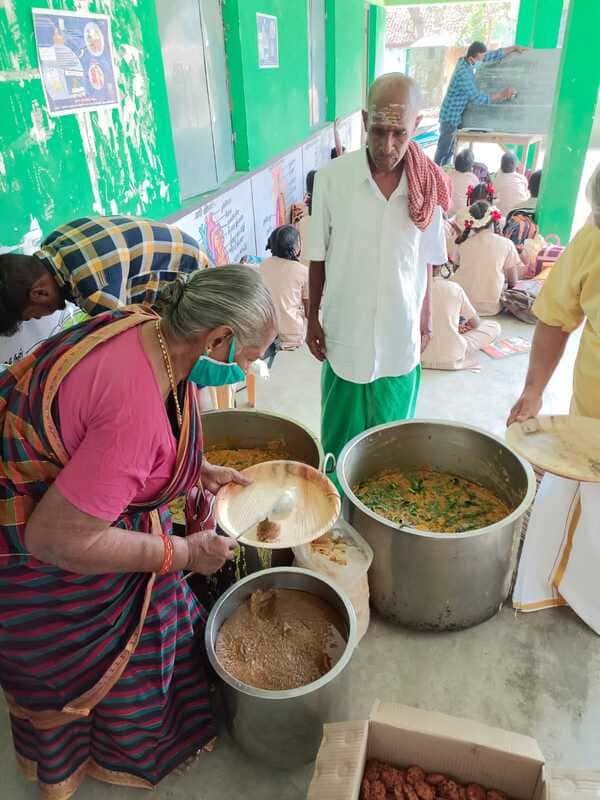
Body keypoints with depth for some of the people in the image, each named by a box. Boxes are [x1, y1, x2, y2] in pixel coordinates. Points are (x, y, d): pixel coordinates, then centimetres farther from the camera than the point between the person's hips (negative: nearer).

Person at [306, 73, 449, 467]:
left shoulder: (429, 185, -7)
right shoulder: (332, 178, -12)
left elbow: (424, 261, 4)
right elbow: (319, 257, -3)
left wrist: (426, 321, 8)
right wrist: (313, 319, 1)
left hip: (401, 336, 2)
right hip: (346, 331, -1)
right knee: (341, 433, 15)